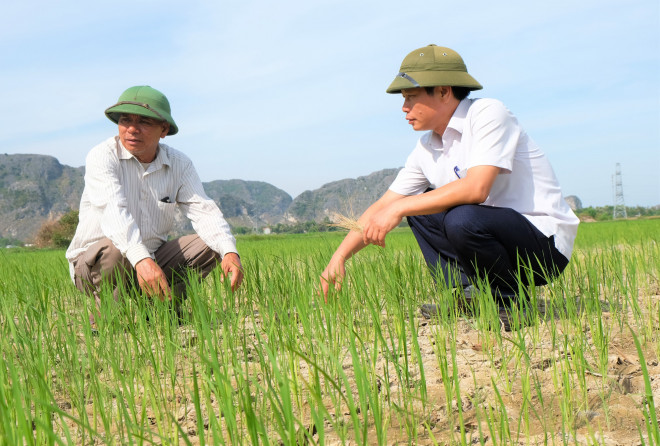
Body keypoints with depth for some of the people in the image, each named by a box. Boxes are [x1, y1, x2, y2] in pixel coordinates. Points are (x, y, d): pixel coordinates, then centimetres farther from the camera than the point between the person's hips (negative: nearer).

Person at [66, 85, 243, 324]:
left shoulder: (179, 164, -1)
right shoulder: (102, 157, -16)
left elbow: (203, 210, -11)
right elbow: (113, 211, -33)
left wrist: (229, 252, -31)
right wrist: (141, 259, -50)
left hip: (152, 261, 5)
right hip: (92, 264, -4)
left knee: (210, 244, -12)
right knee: (114, 249, -37)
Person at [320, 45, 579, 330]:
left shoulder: (488, 114, -15)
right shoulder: (427, 148, 7)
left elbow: (477, 187, -30)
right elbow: (382, 207, 9)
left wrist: (400, 208, -26)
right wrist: (340, 256, 0)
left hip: (547, 243, -8)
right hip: (498, 233, 8)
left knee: (463, 219, -33)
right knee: (420, 205, 9)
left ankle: (512, 303, -9)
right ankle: (465, 294, 0)